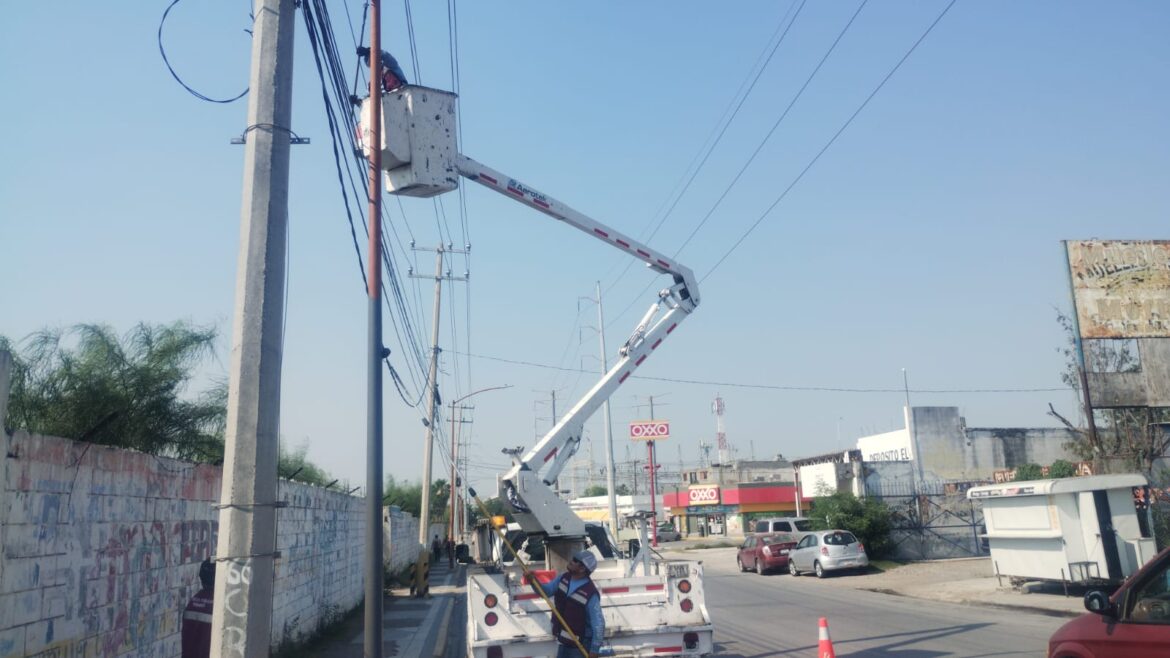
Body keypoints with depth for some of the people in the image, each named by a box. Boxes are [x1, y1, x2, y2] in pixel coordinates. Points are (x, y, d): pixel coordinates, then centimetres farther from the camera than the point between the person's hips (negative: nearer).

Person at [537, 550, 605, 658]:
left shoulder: (590, 594, -26)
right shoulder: (564, 578, -5)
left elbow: (598, 624, -23)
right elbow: (546, 591, 4)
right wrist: (534, 581, -16)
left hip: (580, 644, -8)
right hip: (563, 640, 8)